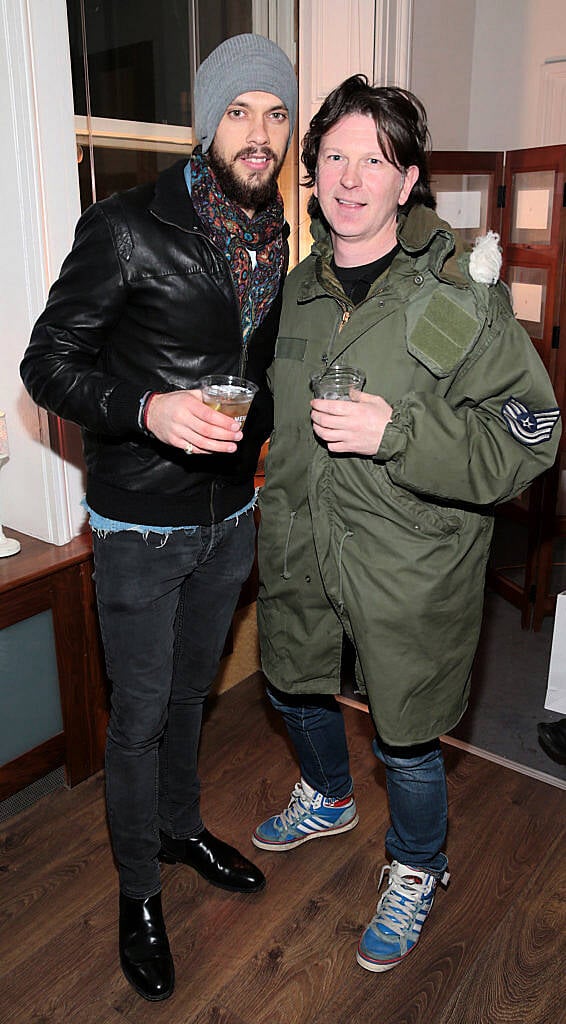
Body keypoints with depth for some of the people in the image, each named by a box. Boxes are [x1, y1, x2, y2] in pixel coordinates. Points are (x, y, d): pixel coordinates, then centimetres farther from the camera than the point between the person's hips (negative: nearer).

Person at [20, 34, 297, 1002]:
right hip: (140, 526, -5)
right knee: (141, 715, 8)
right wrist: (147, 410, -30)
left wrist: (257, 433, 8)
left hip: (230, 517, 6)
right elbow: (47, 363, -14)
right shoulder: (126, 229, -15)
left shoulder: (275, 236, 6)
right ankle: (138, 890, 33)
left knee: (191, 690, 23)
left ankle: (182, 825, 48)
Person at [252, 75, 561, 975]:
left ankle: (416, 871, 43)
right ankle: (328, 800, 57)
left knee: (406, 740, 10)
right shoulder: (298, 289, 3)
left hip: (410, 570, -5)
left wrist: (398, 433, -28)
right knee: (294, 687, 24)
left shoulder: (462, 296, -15)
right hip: (300, 555, 6)